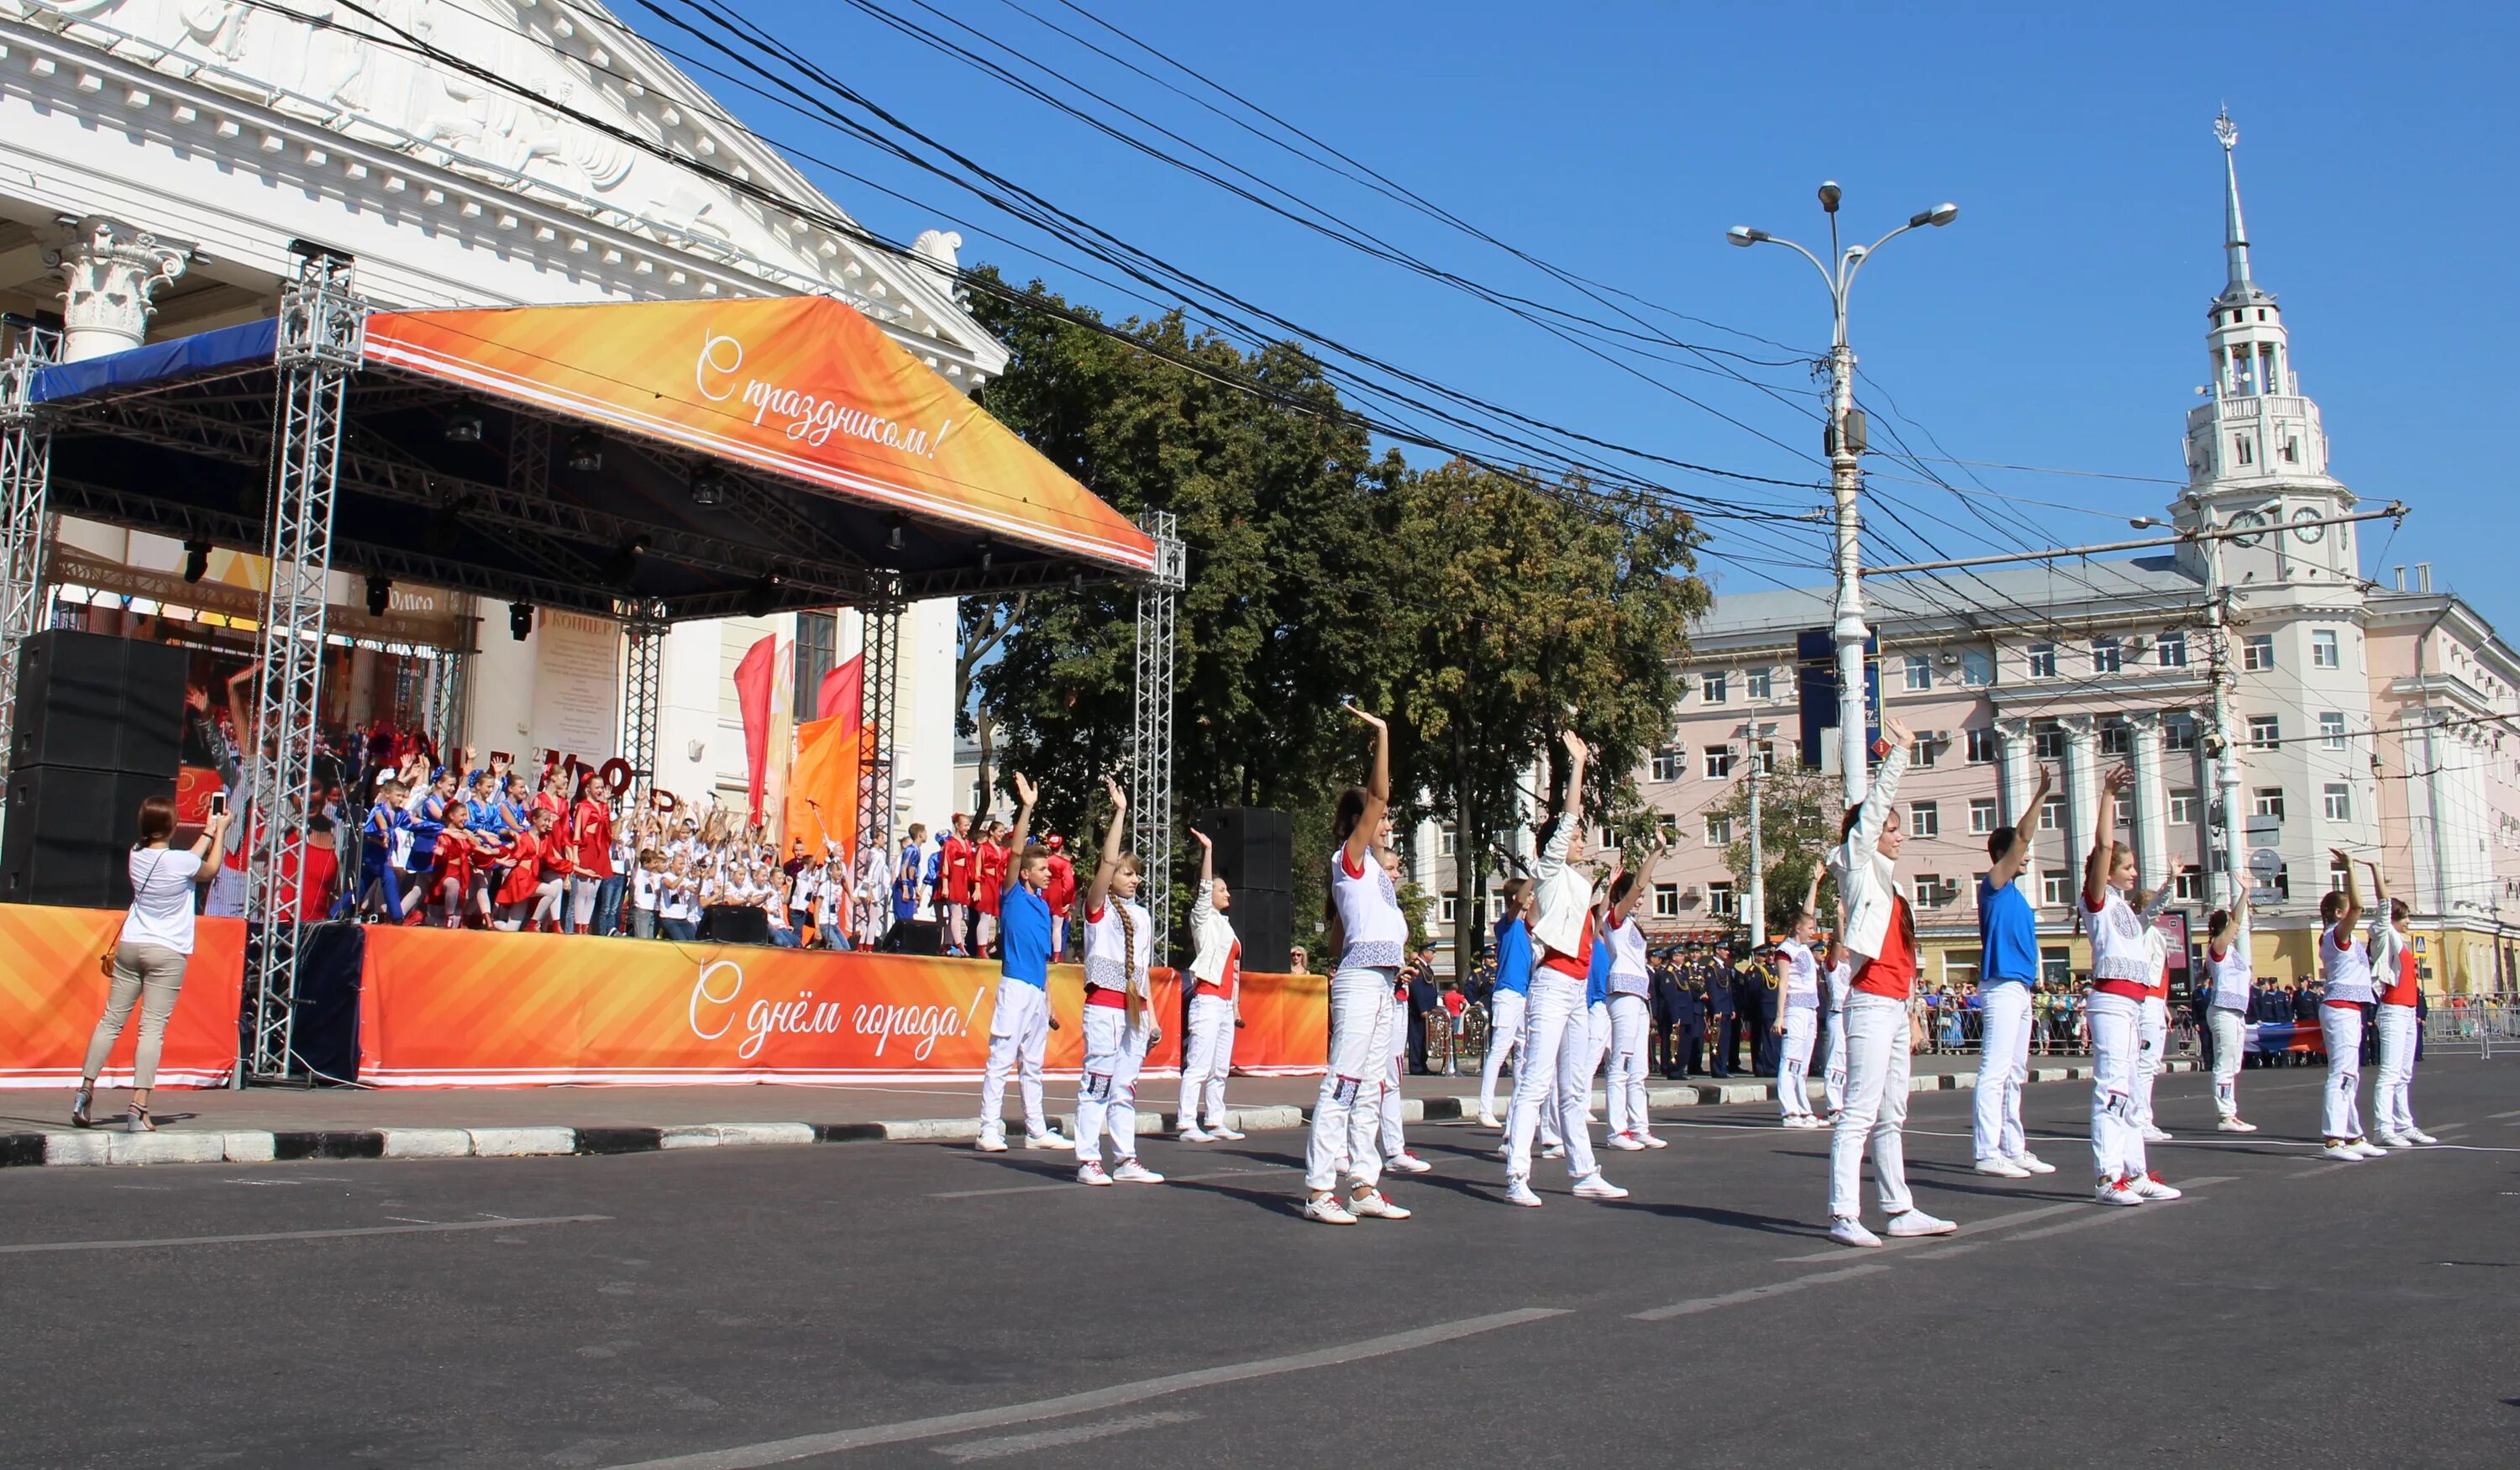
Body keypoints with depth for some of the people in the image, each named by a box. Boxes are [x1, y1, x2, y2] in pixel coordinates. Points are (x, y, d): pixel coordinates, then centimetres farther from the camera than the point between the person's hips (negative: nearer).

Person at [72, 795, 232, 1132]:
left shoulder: (137, 855, 3)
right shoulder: (182, 861, -12)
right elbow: (210, 870, 12)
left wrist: (207, 833, 33)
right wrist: (219, 832, 24)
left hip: (130, 946, 5)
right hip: (167, 953, -5)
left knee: (111, 1020, 13)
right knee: (153, 1028, -6)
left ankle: (85, 1089, 15)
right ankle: (138, 1107, -9)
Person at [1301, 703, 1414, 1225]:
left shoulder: (1371, 870, 19)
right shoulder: (1349, 859, -6)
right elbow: (1376, 796, -16)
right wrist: (1382, 734, -14)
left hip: (1380, 984, 9)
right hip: (1360, 981, -9)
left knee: (1369, 1090, 10)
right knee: (1341, 1085, -9)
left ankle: (1364, 1188, 14)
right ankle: (1319, 1191, -8)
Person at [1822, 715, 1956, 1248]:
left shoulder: (1885, 876, 17)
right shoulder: (1861, 868, -3)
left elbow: (1881, 808, 27)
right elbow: (1872, 810, -9)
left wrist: (1894, 756, 25)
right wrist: (1899, 754, -5)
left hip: (1895, 1005, 9)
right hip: (1872, 1003, -9)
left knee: (1891, 1116, 12)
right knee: (1860, 1112, -12)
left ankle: (1899, 1209, 18)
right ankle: (1843, 1216, -14)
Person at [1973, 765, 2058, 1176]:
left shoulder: (2014, 892, 17)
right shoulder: (1994, 884, -6)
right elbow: (2022, 836, -12)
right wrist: (2041, 794, -14)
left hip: (2020, 988, 10)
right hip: (2002, 988, -10)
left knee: (2014, 1074, 12)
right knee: (1995, 1072, -11)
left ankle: (2013, 1149, 17)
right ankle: (1988, 1152, -12)